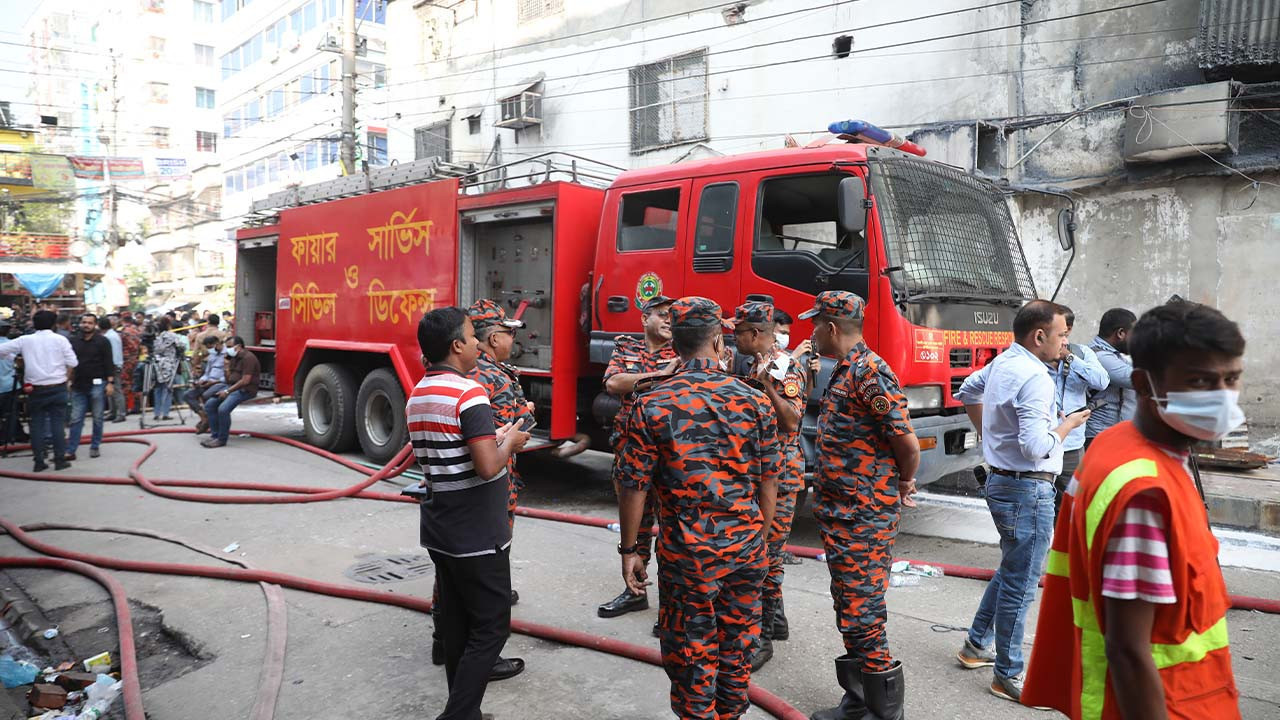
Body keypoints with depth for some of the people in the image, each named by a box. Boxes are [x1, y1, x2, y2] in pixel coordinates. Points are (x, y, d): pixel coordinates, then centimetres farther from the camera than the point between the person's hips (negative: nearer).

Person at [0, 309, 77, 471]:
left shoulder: (25, 340, 1)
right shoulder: (60, 339, -3)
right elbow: (72, 362, -6)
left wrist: (14, 357, 21)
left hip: (36, 389, 1)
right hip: (57, 388, -1)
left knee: (36, 424, 8)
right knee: (57, 423, 2)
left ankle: (38, 461, 10)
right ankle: (60, 460, 4)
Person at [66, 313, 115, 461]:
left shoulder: (102, 341, 0)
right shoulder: (74, 341, 10)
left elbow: (109, 363, -4)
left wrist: (110, 382, -11)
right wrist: (69, 381, 7)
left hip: (97, 385, -3)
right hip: (78, 385, 3)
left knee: (98, 418, 4)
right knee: (76, 419, 2)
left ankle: (94, 447, 15)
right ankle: (70, 450, 4)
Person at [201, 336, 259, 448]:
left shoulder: (248, 358, -14)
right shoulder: (233, 358, 17)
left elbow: (245, 381, -21)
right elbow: (229, 378, 20)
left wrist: (227, 391, -19)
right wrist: (227, 369, 0)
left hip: (245, 390, -10)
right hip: (232, 387, 10)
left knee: (223, 409, -27)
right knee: (209, 404, -1)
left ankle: (222, 439, -14)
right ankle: (215, 435, 4)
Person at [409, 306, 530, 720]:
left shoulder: (418, 395, 8)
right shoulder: (469, 393, -20)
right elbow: (488, 467, -26)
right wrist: (509, 441, -7)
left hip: (439, 531, 9)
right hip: (476, 536, -9)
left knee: (455, 624, 17)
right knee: (491, 628, 2)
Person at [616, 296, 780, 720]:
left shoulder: (652, 404, -10)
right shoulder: (753, 401, -3)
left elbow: (633, 486, -8)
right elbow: (769, 482, 3)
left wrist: (629, 549, 3)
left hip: (686, 555, -3)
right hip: (746, 549, 3)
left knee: (690, 653, 12)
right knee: (737, 647, 19)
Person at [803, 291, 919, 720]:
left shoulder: (870, 372, -19)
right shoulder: (845, 371, 12)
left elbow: (908, 443, -21)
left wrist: (904, 484, -4)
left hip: (864, 519, -10)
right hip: (839, 513, 10)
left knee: (862, 617, -2)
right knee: (850, 611, 18)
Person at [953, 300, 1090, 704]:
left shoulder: (1001, 363, 8)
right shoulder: (1034, 377, -21)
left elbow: (966, 392, 25)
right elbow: (1036, 446, -27)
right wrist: (1067, 425, -10)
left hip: (1001, 481, 10)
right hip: (1028, 489, -10)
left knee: (1010, 573, 23)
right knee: (1020, 584, 1)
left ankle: (977, 645, 33)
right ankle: (1008, 676, 13)